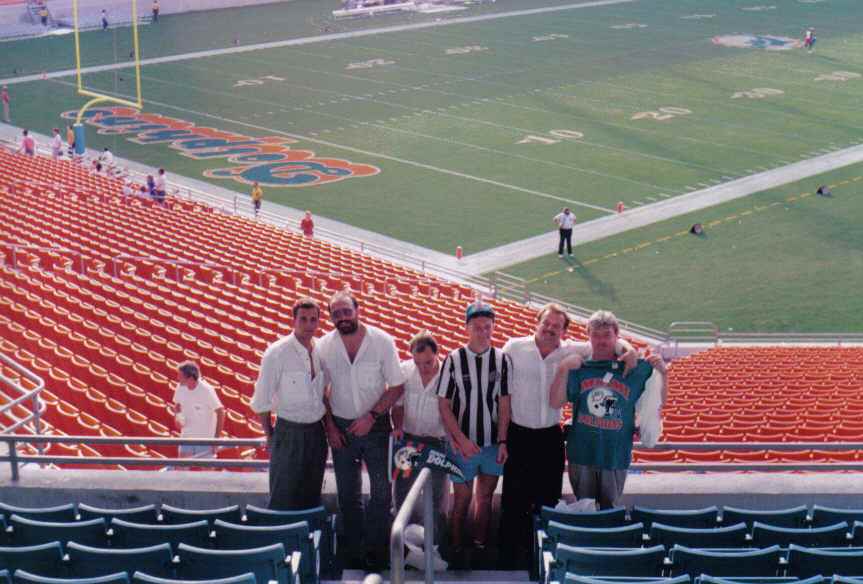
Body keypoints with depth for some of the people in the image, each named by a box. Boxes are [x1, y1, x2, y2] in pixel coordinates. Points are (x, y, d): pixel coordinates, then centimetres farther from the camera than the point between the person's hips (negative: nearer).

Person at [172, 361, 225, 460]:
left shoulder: (206, 390, -20)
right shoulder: (180, 387, -4)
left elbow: (220, 412, -16)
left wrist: (216, 438, -18)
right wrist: (178, 417, -6)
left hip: (205, 439, -5)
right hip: (186, 437, 5)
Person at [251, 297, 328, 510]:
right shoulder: (277, 353, -12)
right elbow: (261, 400, -7)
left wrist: (328, 427, 10)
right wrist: (270, 436, -1)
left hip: (316, 434, 5)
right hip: (289, 434, -5)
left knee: (312, 498, 14)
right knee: (284, 501, 0)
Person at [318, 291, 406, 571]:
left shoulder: (382, 341, -13)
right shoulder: (324, 346, -7)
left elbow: (397, 386, -8)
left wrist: (372, 416, -16)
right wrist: (330, 427, -2)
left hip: (375, 425, -2)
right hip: (341, 427, 2)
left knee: (381, 492, -2)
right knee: (348, 495, 10)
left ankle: (377, 551, 11)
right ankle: (354, 551, 23)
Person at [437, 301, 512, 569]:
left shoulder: (502, 360, -3)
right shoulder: (453, 360, -9)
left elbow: (504, 404, 2)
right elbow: (444, 405, -5)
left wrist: (502, 441, -2)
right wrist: (461, 439, -11)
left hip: (493, 444, 2)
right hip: (463, 444, -2)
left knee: (485, 498, 12)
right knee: (462, 500, 7)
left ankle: (480, 547, 26)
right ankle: (456, 551, 22)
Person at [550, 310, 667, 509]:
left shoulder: (636, 369, 0)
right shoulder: (578, 368, -2)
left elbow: (658, 403, 8)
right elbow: (555, 402, -8)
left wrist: (662, 374, -6)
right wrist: (563, 370, -18)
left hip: (616, 457, 0)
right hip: (581, 455, 0)